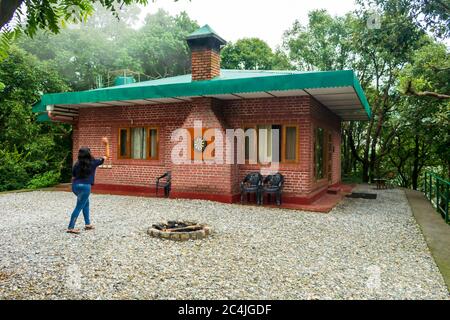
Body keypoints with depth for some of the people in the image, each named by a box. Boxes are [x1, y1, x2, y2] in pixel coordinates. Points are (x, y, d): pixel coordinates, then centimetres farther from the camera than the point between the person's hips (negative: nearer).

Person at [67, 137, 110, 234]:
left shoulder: (77, 164, 8)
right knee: (78, 207, 0)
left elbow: (73, 177, 12)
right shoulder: (93, 162, -1)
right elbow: (106, 156, 10)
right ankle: (70, 228, -1)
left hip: (76, 185, 6)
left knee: (86, 203, 24)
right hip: (85, 186, -6)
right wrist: (107, 145, 15)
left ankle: (87, 224, 29)